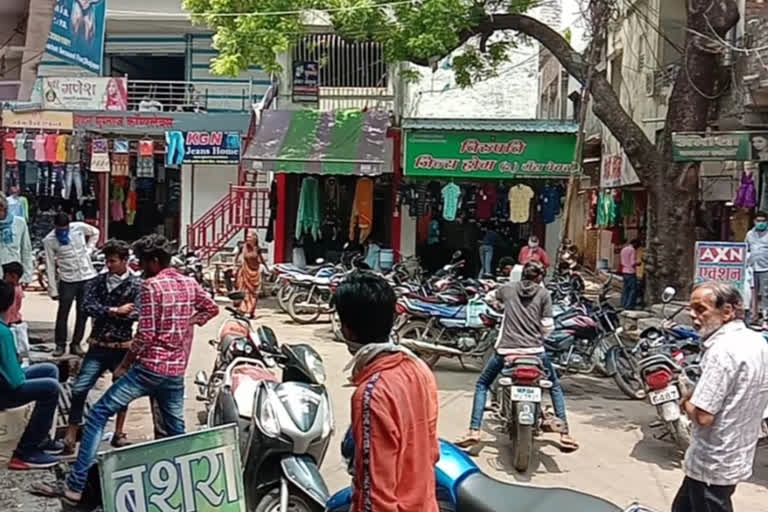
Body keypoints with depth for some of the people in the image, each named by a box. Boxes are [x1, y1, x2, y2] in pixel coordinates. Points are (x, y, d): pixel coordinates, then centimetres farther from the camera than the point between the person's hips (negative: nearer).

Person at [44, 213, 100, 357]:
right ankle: (60, 344, 14)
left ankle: (76, 344, 17)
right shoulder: (49, 240, -9)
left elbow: (95, 232, 17)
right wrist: (53, 289, -6)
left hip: (87, 277, 2)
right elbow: (50, 266, -6)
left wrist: (89, 249, 4)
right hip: (67, 280, -2)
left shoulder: (79, 227, -6)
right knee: (63, 313, 0)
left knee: (83, 313, 6)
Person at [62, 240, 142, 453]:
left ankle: (118, 434, 25)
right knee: (79, 389, -6)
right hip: (98, 346, 2)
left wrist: (104, 312, -11)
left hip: (122, 346, -1)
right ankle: (71, 436, 4)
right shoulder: (98, 281, 6)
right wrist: (116, 311, -15)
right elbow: (88, 306, -7)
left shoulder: (136, 284, -3)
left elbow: (135, 314, -14)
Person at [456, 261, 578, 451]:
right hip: (534, 350, 0)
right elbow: (548, 325, -1)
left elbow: (490, 296, 31)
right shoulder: (543, 293, 5)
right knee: (555, 387, 23)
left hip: (505, 349, 1)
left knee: (482, 385, 20)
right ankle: (565, 434, 17)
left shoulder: (508, 288, 11)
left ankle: (474, 431, 7)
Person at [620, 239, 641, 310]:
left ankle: (623, 304, 14)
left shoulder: (623, 249, 12)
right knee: (633, 289, -4)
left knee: (625, 288, 13)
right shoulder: (632, 250, -13)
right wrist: (638, 263, 1)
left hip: (624, 272, 8)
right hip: (631, 272, -8)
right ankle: (629, 305, -7)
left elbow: (620, 262, 16)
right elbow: (633, 263, -17)